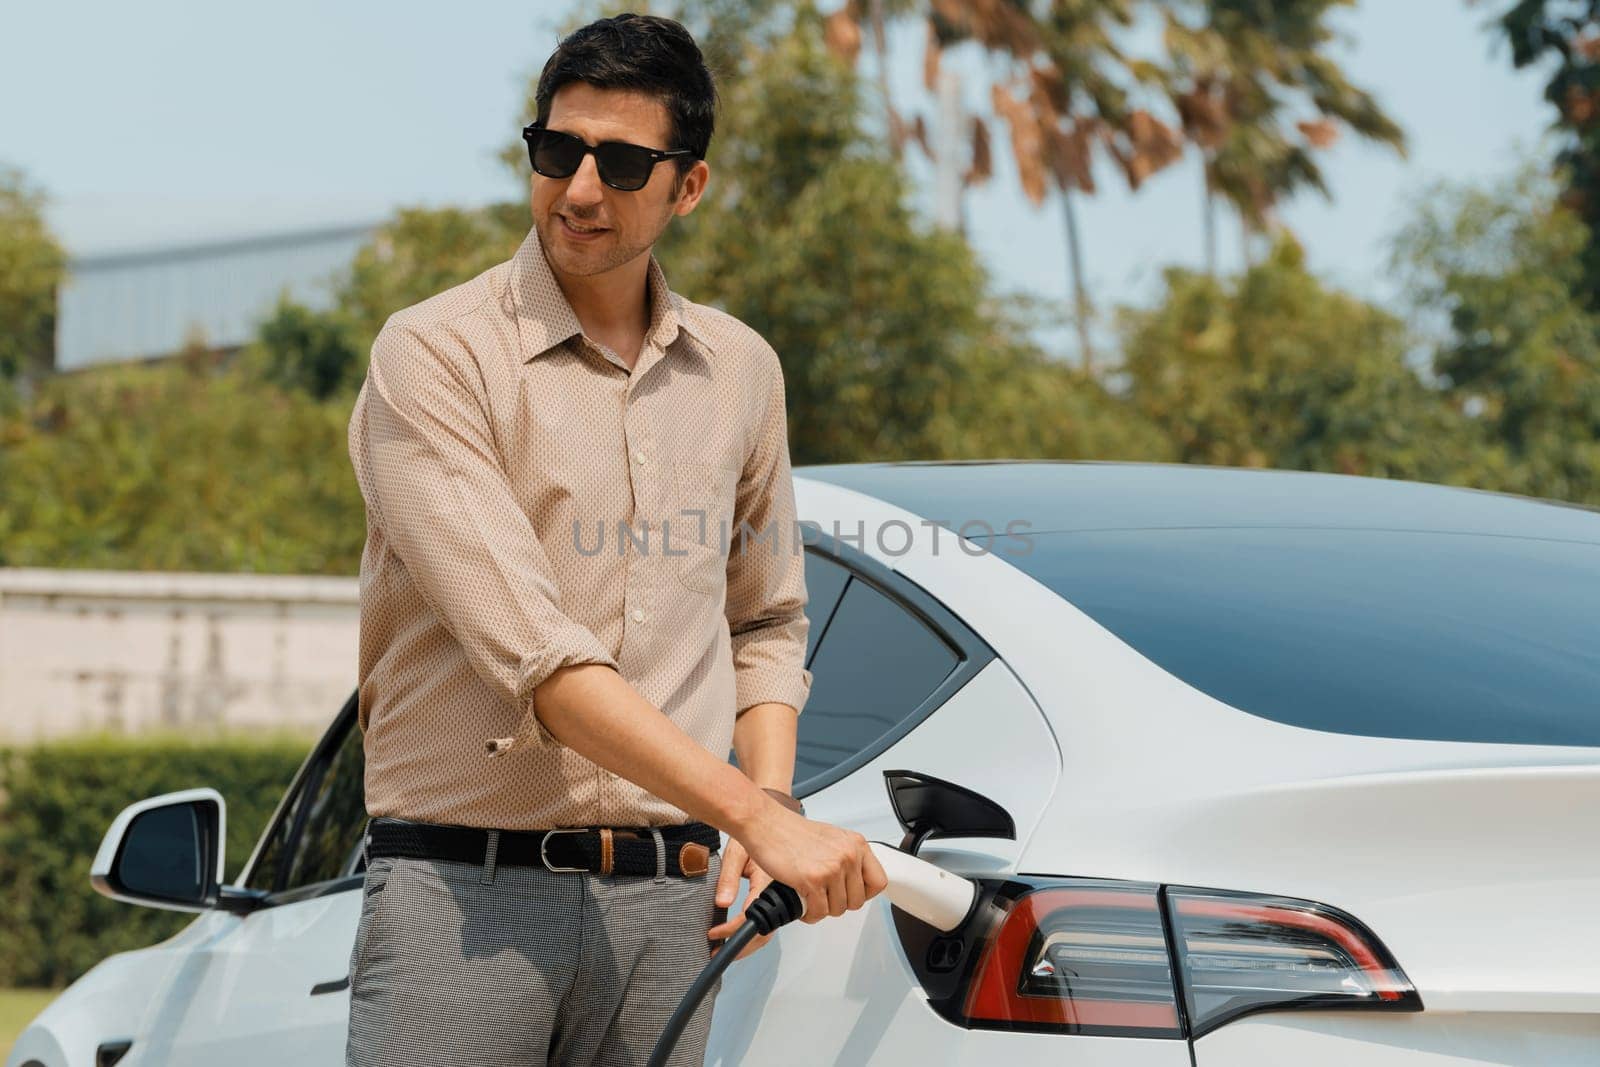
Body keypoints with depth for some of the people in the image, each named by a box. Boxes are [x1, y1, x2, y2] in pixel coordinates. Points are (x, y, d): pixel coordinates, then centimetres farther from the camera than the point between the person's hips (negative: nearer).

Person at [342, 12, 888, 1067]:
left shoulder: (741, 370, 12)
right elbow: (529, 651, -16)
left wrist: (767, 807, 4)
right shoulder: (434, 355, -6)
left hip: (668, 901, 4)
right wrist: (759, 814, -21)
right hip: (466, 888, -4)